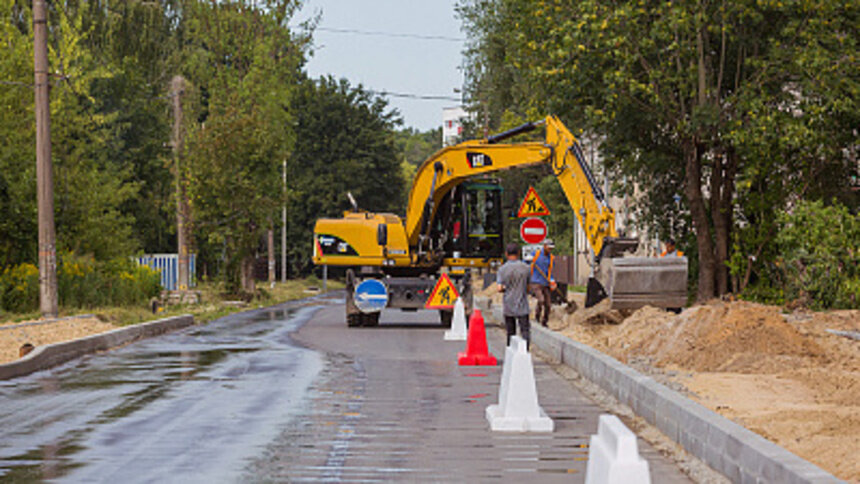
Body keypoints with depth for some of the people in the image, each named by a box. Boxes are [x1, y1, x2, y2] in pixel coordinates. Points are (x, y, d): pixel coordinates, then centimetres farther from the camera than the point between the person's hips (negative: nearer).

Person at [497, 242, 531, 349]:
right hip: (522, 306, -1)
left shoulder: (502, 269, -5)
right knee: (525, 331, -4)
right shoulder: (525, 267, -2)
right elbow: (528, 287, 4)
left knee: (511, 333, 11)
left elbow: (499, 289, -10)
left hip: (508, 307, 1)